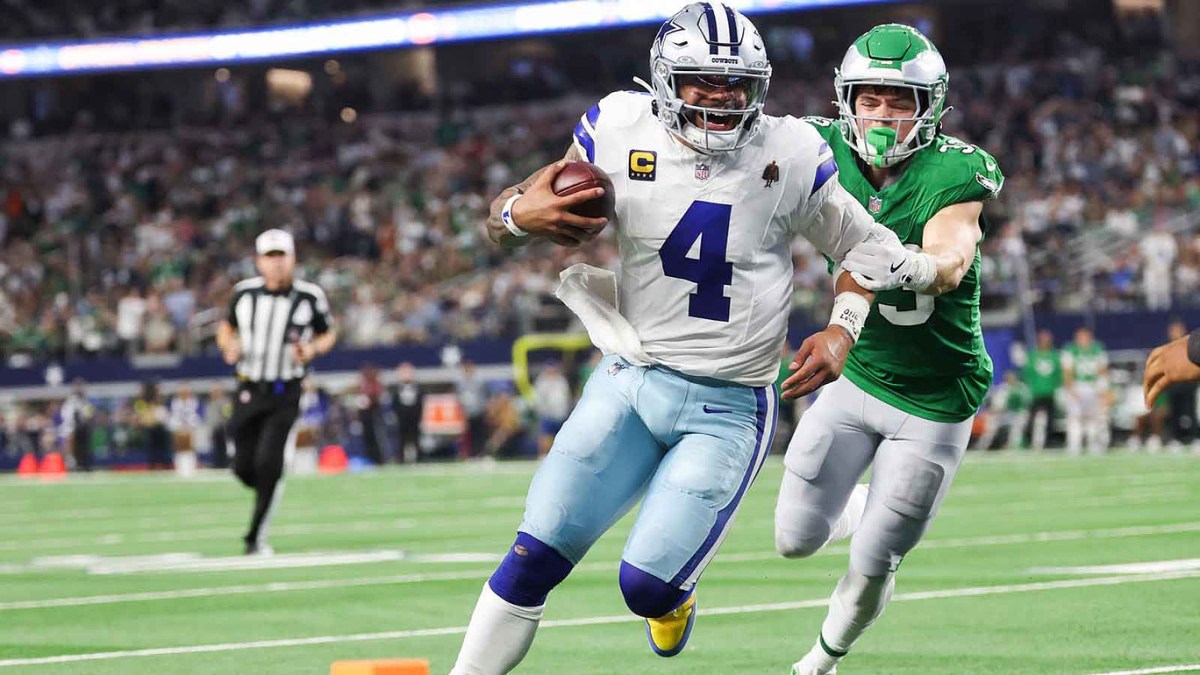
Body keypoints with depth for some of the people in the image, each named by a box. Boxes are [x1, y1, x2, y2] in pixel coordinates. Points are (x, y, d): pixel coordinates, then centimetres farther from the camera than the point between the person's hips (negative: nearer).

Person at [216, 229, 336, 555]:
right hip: (249, 391, 3)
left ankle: (256, 537, -3)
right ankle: (269, 491, 38)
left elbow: (329, 334, 8)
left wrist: (313, 348, -14)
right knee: (244, 468, 2)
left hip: (285, 395, -3)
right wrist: (228, 346, -7)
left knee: (268, 463, -15)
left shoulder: (309, 297, -7)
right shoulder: (245, 292, 0)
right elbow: (226, 327, 16)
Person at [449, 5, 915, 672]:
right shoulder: (621, 131, -6)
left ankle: (677, 591, 25)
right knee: (533, 561, -7)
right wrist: (520, 215, -21)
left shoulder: (788, 156, -9)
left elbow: (860, 246, 7)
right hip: (630, 382, 2)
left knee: (649, 586, -12)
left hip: (728, 409, -2)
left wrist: (843, 330, -10)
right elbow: (504, 218, 3)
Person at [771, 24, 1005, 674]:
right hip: (856, 376, 4)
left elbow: (950, 263, -38)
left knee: (871, 568, 1)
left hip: (935, 399, -4)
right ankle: (866, 507, 37)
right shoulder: (827, 154, -11)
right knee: (796, 539, 3)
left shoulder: (954, 172, -22)